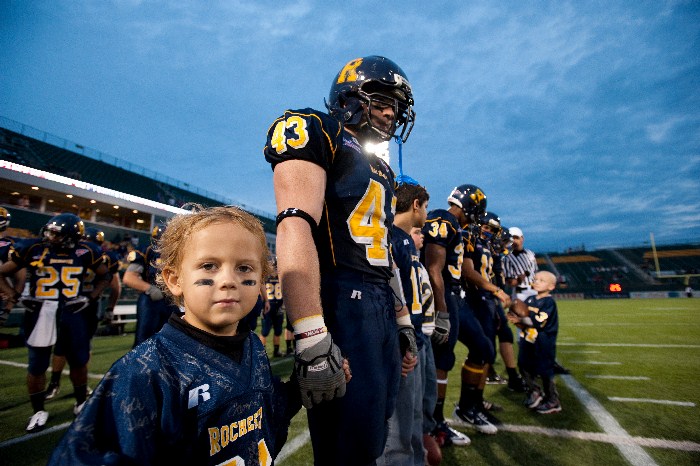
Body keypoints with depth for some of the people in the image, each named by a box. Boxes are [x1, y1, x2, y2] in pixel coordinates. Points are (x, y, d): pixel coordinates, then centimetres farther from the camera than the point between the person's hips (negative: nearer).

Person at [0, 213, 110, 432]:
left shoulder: (85, 251, -6)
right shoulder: (33, 248, -7)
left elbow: (105, 276, 9)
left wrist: (90, 298, -2)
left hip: (72, 312, 1)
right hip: (40, 313, 0)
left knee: (79, 360, 12)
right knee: (37, 365, 11)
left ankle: (81, 403, 34)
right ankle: (39, 411, 32)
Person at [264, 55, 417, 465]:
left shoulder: (382, 169, 22)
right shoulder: (316, 133, -3)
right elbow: (296, 227, -18)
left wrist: (403, 322, 21)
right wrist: (312, 337, -25)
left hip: (382, 303, 9)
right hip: (340, 298, -8)